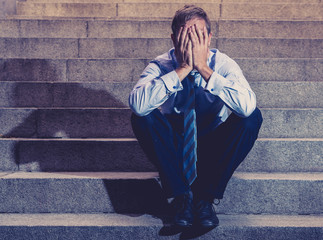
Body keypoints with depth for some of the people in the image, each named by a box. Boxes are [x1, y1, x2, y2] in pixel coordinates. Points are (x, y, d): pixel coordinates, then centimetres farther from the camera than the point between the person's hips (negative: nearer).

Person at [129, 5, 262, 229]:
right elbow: (137, 104, -36)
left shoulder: (223, 64, -14)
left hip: (214, 149, 1)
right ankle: (182, 195, -18)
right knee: (142, 117, -28)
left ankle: (206, 195, -17)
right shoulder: (161, 66, -14)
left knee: (252, 117, -26)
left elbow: (247, 106, -35)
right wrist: (182, 69, -35)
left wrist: (204, 68, -34)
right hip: (172, 147, 0)